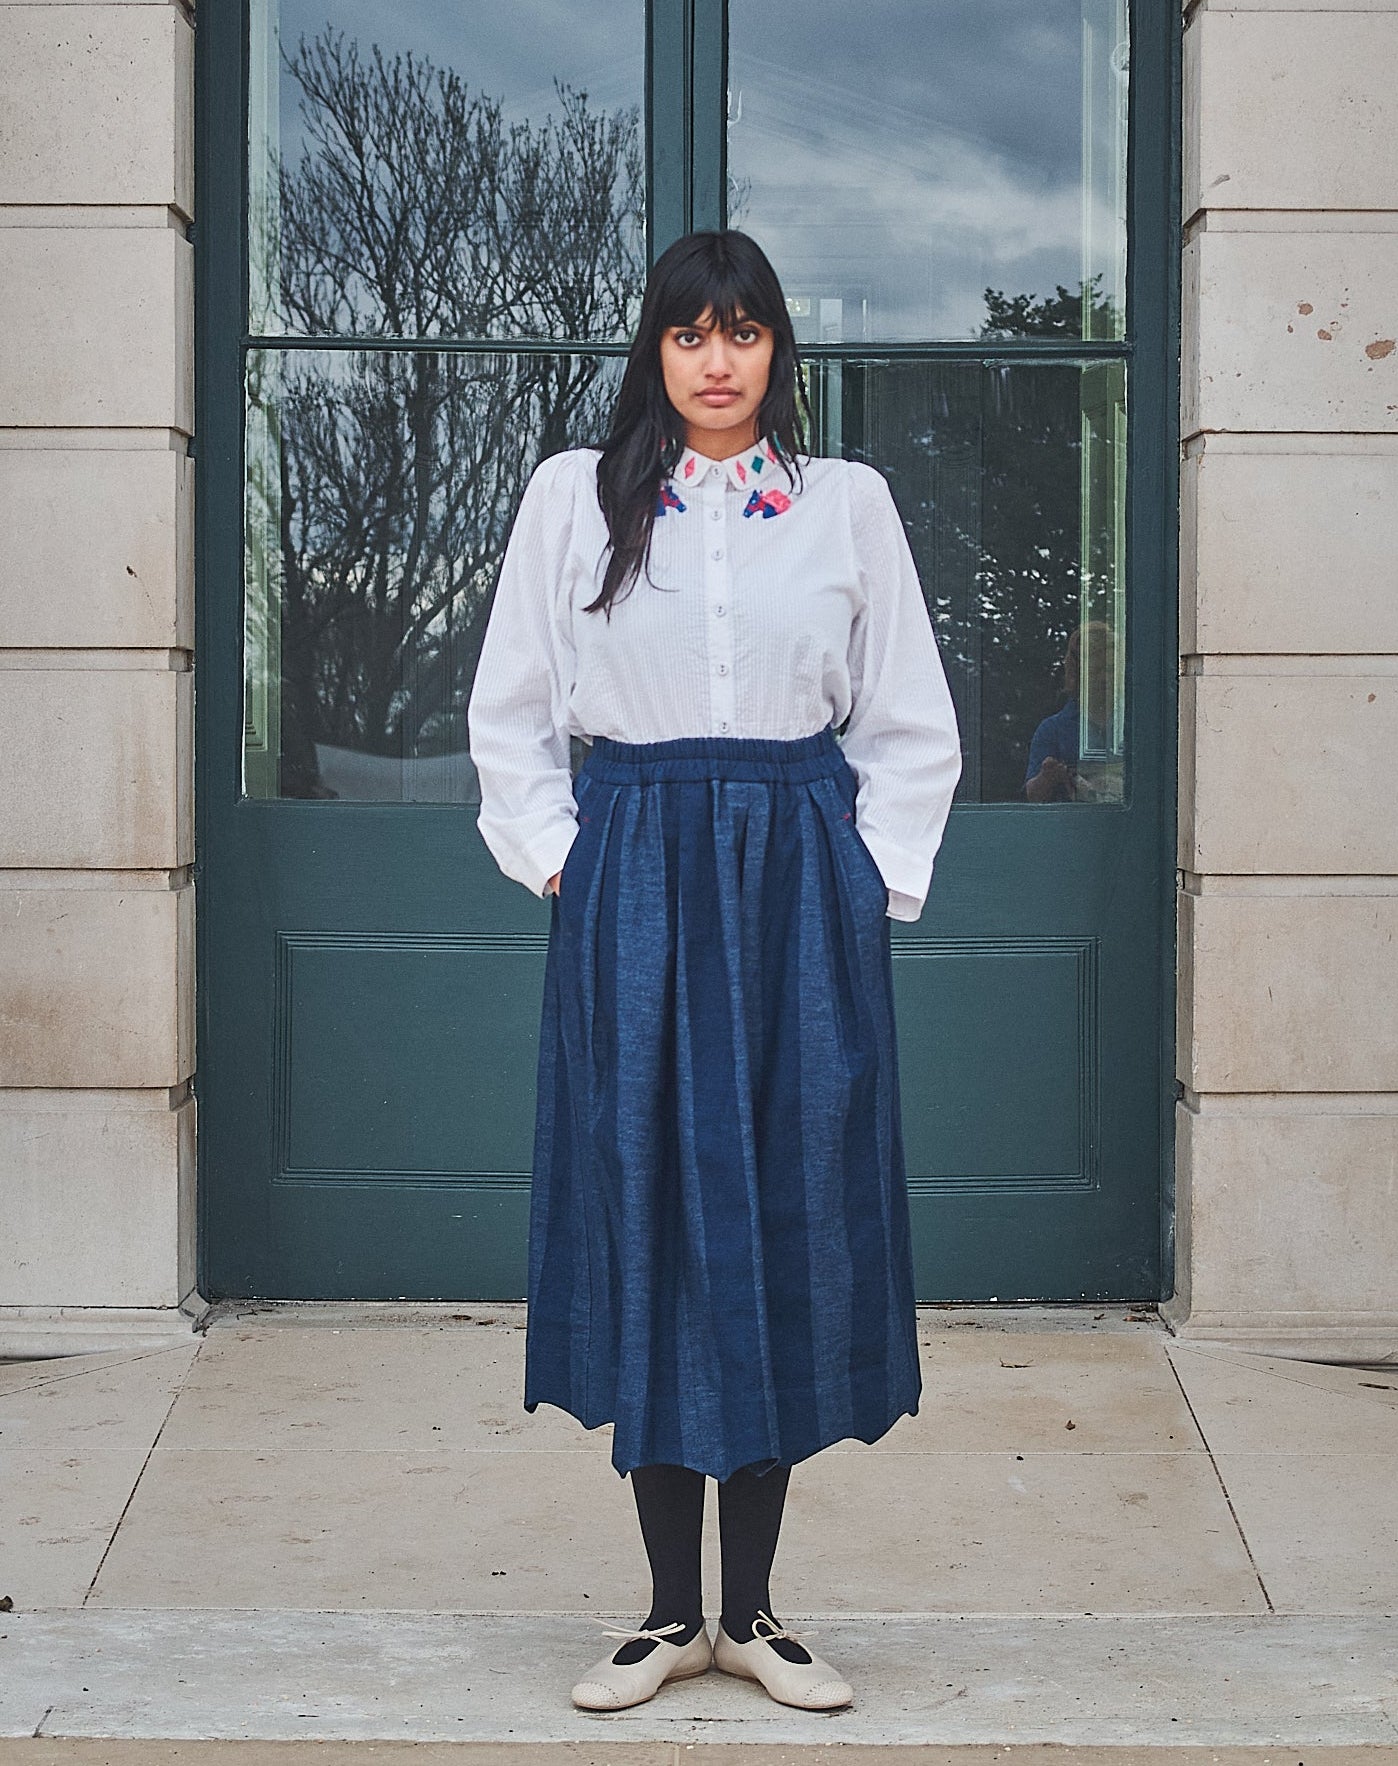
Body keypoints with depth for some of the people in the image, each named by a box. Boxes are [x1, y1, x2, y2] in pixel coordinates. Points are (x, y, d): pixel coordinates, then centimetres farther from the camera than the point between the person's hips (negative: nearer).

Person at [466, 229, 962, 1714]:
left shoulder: (848, 504, 8)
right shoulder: (573, 496, 7)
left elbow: (911, 725, 9)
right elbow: (510, 713, 9)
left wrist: (871, 878, 0)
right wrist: (559, 858, -1)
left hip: (801, 887, 1)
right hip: (632, 885, 0)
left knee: (788, 1219, 2)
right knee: (648, 1217, 1)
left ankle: (751, 1608, 14)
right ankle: (671, 1609, 12)